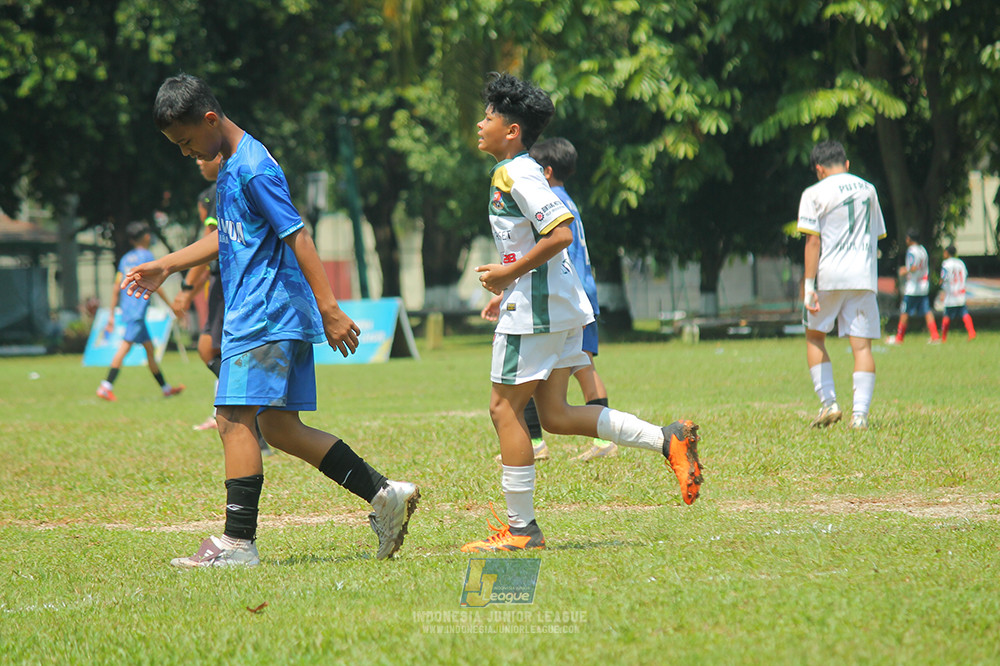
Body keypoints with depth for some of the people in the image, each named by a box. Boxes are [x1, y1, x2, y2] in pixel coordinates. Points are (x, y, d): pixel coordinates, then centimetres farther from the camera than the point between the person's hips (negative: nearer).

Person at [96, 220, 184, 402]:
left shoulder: (126, 258, 17)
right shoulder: (146, 256, -4)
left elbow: (116, 288, 15)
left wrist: (112, 314, 17)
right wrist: (171, 305, -1)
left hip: (127, 310, 8)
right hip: (138, 309, -8)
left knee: (149, 348, 14)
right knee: (125, 346, -14)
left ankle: (165, 388, 22)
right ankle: (106, 386, -24)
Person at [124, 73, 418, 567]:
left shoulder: (254, 168, -14)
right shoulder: (230, 166, 17)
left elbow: (297, 237, -18)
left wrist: (330, 311, -21)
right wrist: (166, 266, 31)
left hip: (264, 317, -10)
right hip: (266, 318, 10)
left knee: (234, 419, -11)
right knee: (280, 428, 8)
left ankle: (238, 542, -10)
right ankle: (385, 495, 10)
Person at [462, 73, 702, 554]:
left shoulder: (517, 175, -15)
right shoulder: (521, 173, 17)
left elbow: (561, 234, -25)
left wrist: (508, 274, -17)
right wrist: (507, 283, 21)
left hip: (535, 310, -10)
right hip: (562, 305, 10)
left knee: (505, 407, -2)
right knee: (554, 415, 9)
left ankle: (521, 527, 2)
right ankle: (668, 440, 4)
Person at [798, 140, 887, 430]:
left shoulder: (815, 194, -2)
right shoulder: (868, 190, 15)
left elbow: (812, 242, -8)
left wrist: (809, 286, -10)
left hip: (829, 276, -3)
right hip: (864, 276, 3)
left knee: (815, 336, 15)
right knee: (862, 343, 0)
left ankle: (828, 403, 5)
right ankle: (860, 414, -9)